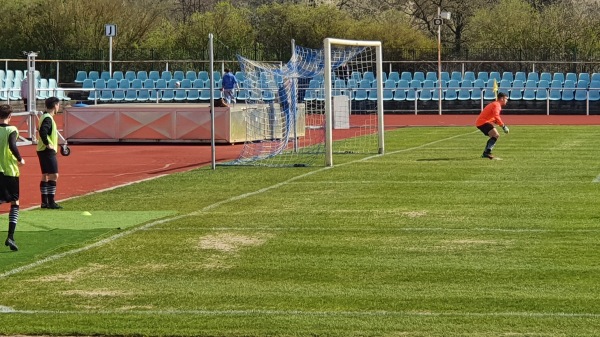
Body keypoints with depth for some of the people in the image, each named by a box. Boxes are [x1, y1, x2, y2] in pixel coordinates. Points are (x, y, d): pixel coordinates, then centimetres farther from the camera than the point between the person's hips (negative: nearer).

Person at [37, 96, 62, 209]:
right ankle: (51, 202, -12)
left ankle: (44, 202, 15)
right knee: (53, 175, -10)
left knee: (45, 175, 12)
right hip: (48, 151, -10)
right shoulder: (48, 118, -17)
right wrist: (47, 144, -23)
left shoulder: (45, 117, 14)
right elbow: (42, 131, -31)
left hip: (43, 150, 10)